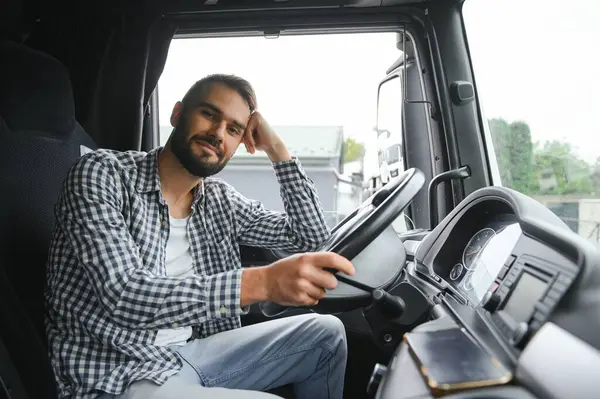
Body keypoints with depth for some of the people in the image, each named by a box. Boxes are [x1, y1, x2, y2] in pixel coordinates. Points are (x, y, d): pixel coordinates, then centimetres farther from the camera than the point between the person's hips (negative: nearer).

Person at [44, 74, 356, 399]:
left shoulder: (220, 200, 7)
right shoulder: (101, 172, -11)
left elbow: (312, 235, 8)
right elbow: (123, 296, -25)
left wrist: (276, 148, -1)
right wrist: (261, 282, -37)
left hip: (192, 354, 7)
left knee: (327, 332, 2)